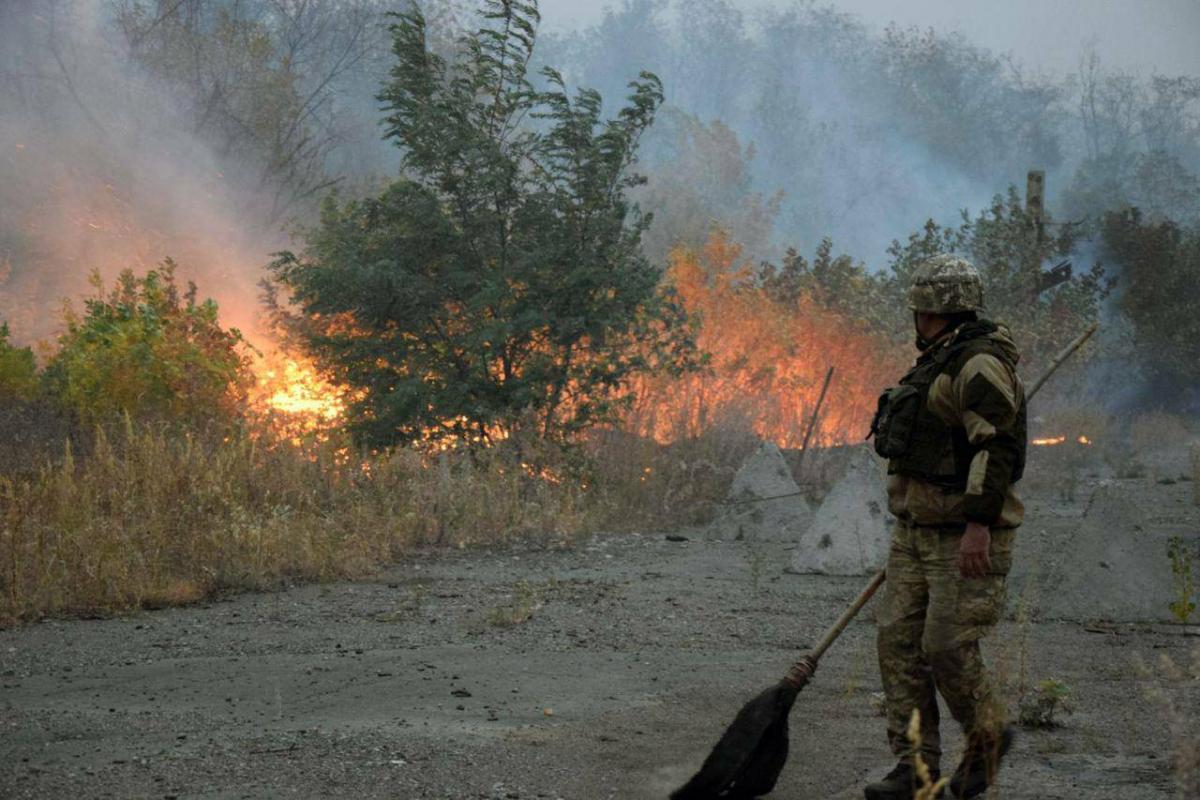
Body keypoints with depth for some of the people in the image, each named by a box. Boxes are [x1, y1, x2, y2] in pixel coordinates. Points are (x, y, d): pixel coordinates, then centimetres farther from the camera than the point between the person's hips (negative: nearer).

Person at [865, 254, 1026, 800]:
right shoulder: (940, 364, 17)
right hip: (917, 531, 10)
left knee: (948, 648, -10)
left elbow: (995, 446, -23)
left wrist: (979, 524, -30)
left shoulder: (980, 365, -15)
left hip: (966, 536, -10)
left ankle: (987, 736, 15)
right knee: (900, 642, 2)